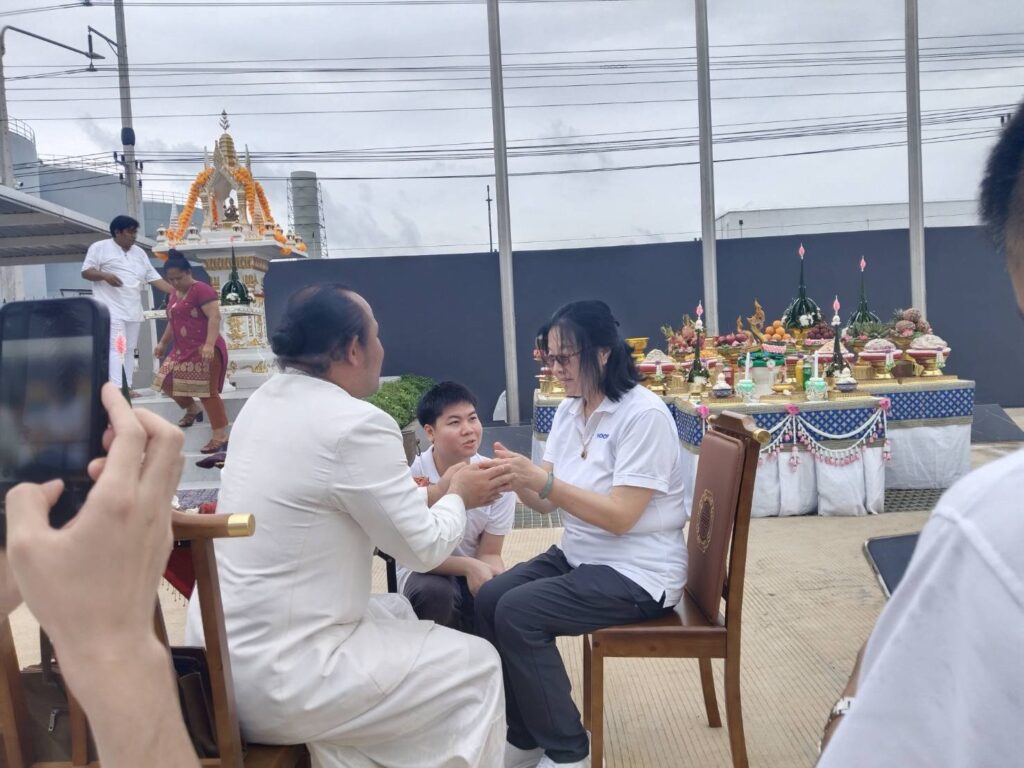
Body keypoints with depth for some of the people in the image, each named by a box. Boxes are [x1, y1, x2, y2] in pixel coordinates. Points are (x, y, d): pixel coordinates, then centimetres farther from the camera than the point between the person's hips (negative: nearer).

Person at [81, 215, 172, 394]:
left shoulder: (139, 253, 17)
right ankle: (117, 389, -20)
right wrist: (104, 275, -23)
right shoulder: (100, 248, 2)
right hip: (111, 309, -6)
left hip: (133, 310, 6)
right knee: (116, 348, -15)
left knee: (129, 349, 6)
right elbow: (86, 271, -2)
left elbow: (154, 278, 13)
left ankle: (127, 387, 10)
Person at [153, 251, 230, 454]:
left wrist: (209, 345, -33)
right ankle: (193, 410, 34)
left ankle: (221, 436, -6)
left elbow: (214, 317, -24)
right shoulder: (174, 295, 15)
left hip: (204, 351, -9)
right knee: (167, 381, 13)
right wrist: (163, 343, 29)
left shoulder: (202, 290, -14)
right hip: (183, 350, 9)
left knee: (207, 391, -10)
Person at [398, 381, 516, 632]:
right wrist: (468, 566, -32)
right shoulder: (412, 477, -20)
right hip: (425, 572, -2)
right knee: (435, 592, -34)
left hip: (477, 572, 2)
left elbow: (489, 554, -8)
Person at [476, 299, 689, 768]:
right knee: (488, 600, -8)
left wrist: (540, 479, -29)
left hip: (637, 571, -8)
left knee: (517, 613, -22)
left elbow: (620, 516, -24)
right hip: (580, 555, 8)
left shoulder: (644, 415, -18)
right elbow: (548, 502, 2)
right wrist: (518, 479, -20)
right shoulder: (569, 410, 6)